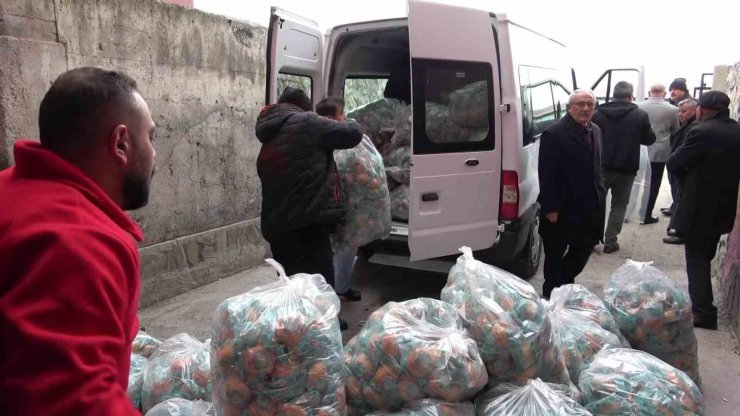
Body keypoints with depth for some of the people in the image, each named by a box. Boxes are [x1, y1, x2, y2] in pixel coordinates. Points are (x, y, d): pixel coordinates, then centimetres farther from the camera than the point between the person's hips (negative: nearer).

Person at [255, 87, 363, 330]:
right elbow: (352, 134, 1)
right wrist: (350, 124, 22)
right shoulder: (306, 122, 0)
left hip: (276, 227, 9)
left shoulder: (268, 144, 26)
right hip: (306, 225, -9)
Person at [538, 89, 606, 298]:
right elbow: (547, 174, -18)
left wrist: (600, 194, 11)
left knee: (584, 249, 17)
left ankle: (564, 285, 37)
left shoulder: (596, 131, 9)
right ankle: (551, 293, 25)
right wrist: (551, 208, -19)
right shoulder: (553, 134, -16)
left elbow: (597, 167, 17)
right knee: (555, 255, 9)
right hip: (562, 209, -7)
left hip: (589, 207, 8)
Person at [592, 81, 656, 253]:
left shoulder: (598, 114, -2)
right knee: (619, 205, 11)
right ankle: (610, 242, 11)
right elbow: (649, 139, 4)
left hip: (601, 167, 1)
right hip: (626, 169, -1)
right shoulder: (640, 115, -7)